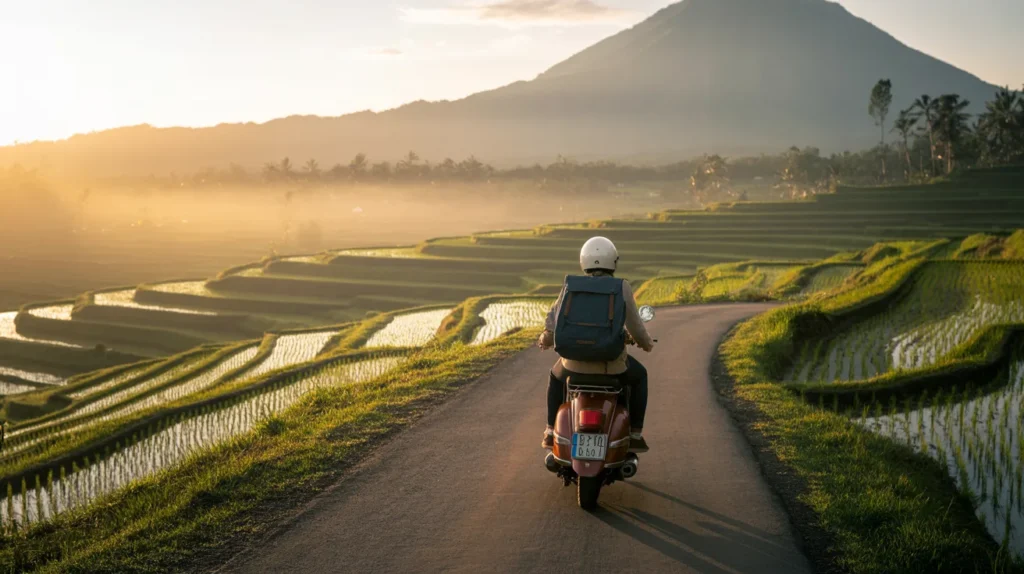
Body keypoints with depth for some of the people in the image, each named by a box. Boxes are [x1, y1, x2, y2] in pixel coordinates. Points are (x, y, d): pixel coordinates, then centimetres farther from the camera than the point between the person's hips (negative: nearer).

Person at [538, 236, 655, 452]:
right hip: (612, 363, -1)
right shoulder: (622, 288, -6)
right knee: (639, 376, 32)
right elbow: (635, 328, -1)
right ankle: (635, 435, 31)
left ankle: (551, 432, 33)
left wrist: (547, 338, 22)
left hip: (576, 360, 1)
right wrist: (646, 342, 22)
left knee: (556, 376, 36)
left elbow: (555, 316, 0)